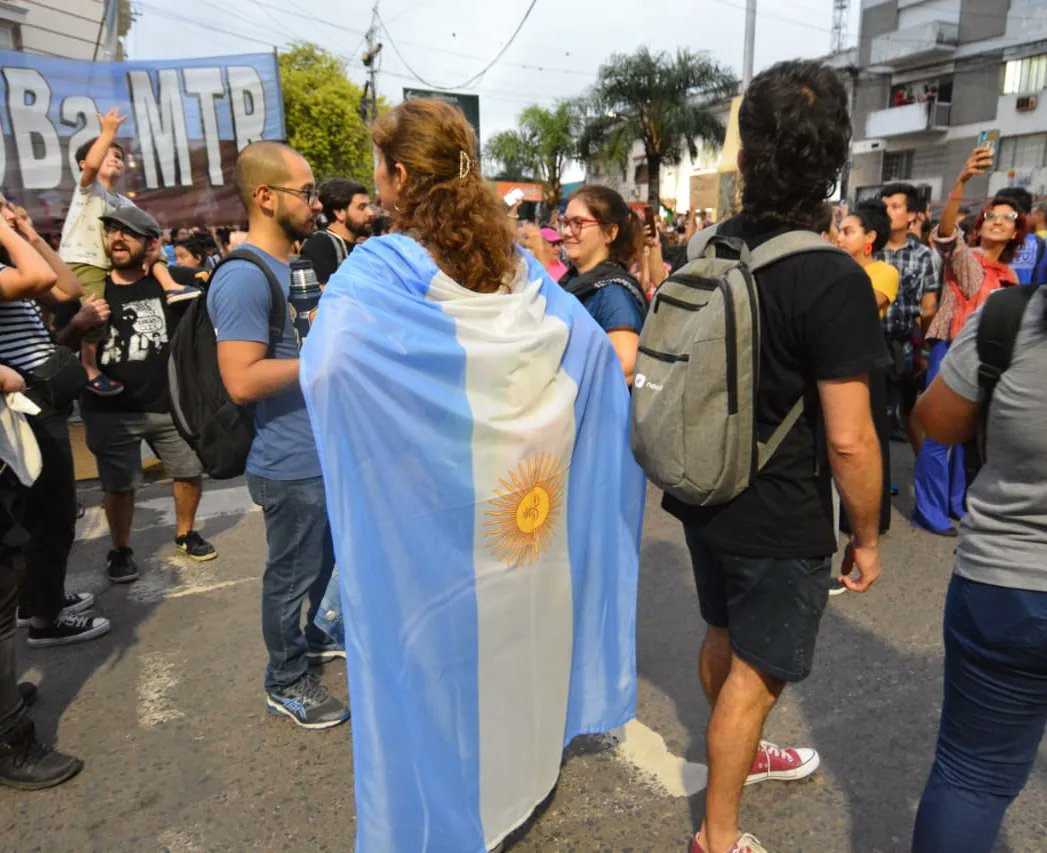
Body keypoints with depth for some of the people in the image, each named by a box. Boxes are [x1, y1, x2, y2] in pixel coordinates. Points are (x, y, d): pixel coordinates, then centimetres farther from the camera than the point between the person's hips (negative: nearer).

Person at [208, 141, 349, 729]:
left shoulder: (296, 265, 11)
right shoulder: (243, 278, -21)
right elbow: (242, 380, -29)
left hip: (330, 452, 10)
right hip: (292, 465, -10)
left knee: (331, 558, 25)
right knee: (291, 575, 8)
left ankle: (320, 636, 48)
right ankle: (287, 682, 27)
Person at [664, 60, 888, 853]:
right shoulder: (833, 279, -23)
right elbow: (849, 438, -22)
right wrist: (867, 537, -6)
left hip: (705, 497, 7)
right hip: (780, 520, -6)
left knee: (725, 639, 26)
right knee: (755, 673, 11)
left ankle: (742, 751, 52)